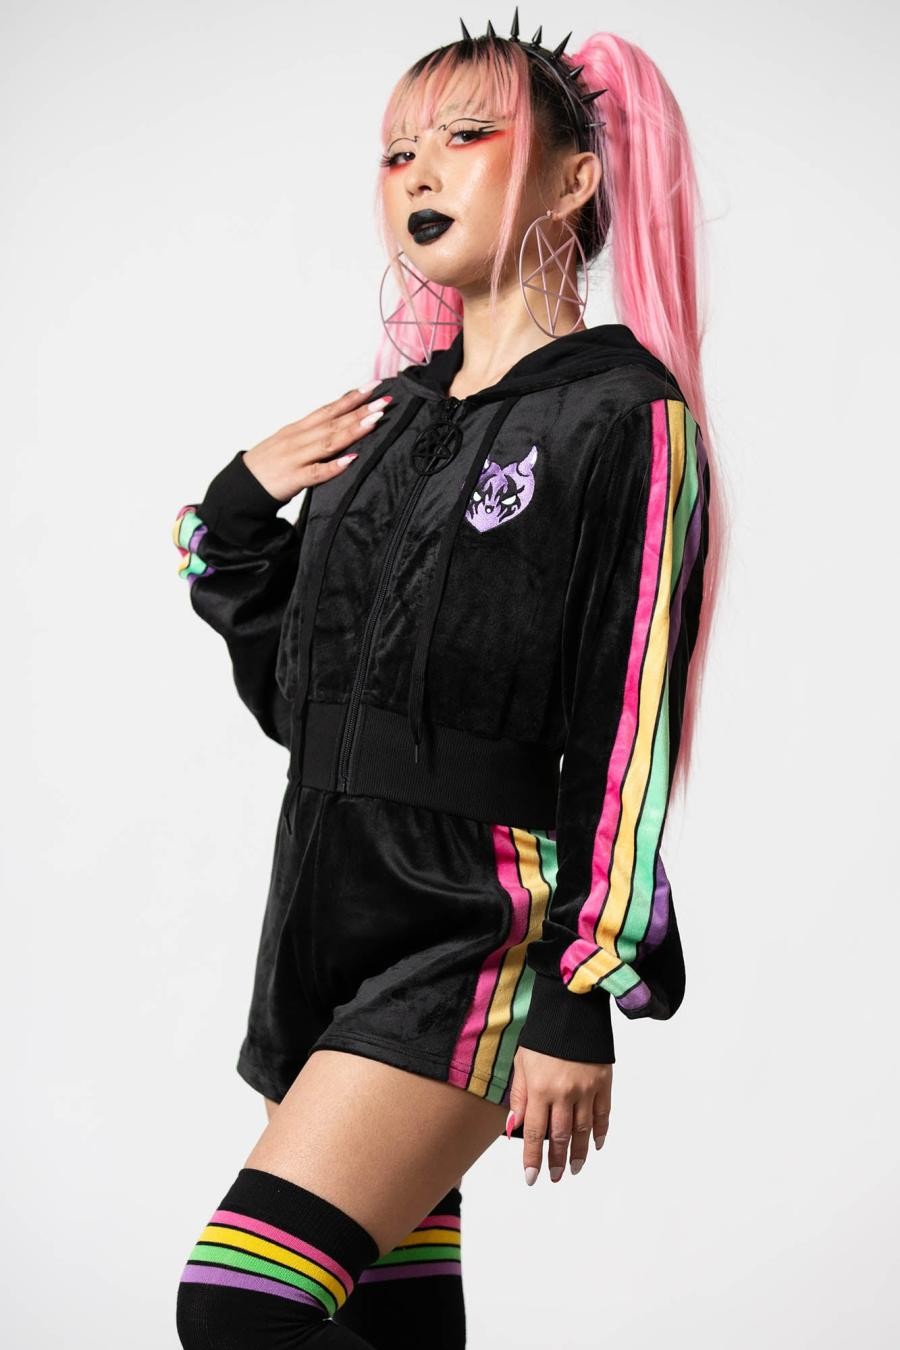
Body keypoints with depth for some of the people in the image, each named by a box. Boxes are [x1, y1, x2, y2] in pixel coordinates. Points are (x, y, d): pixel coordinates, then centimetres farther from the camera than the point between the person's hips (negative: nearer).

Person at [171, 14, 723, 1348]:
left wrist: (584, 1003, -14)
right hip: (335, 920, 7)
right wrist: (237, 510, 3)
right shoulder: (383, 421, 14)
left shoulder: (624, 413, -6)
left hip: (484, 936, -7)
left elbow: (628, 734, -11)